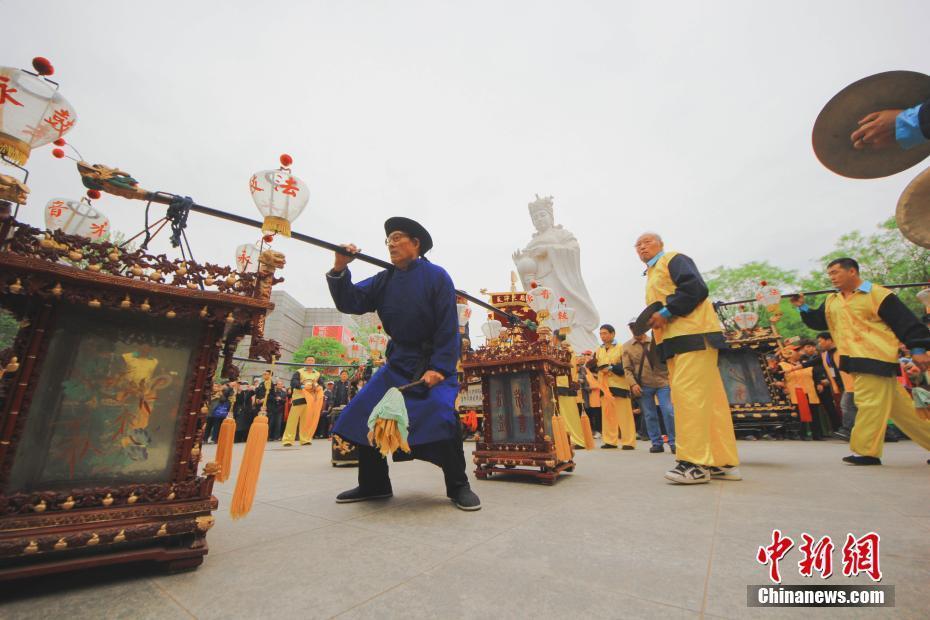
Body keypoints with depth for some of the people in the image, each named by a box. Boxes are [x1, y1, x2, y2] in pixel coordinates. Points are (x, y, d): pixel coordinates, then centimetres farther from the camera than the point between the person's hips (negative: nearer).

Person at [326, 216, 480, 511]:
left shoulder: (436, 276, -11)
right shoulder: (384, 280, 5)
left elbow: (449, 327, -15)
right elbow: (350, 302, -2)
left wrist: (438, 368, -22)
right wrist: (339, 270, -18)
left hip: (434, 361, -6)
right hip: (398, 361, 6)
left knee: (441, 415, -25)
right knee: (363, 415, 4)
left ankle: (458, 487, -3)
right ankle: (374, 484, 22)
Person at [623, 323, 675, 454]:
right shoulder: (627, 346, 4)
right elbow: (627, 368, 1)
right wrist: (633, 384, -10)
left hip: (661, 382, 0)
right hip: (643, 386, 1)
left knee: (668, 412, -4)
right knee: (650, 415, 6)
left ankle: (673, 442, 10)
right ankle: (657, 443, 18)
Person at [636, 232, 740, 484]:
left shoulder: (674, 259, 2)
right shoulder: (651, 276, 28)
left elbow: (696, 287, -14)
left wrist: (666, 313, -17)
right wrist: (652, 322, 9)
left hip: (693, 333, -9)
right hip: (674, 341, 9)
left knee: (687, 393, -15)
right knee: (707, 399, 7)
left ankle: (695, 462, -12)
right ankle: (724, 462, 11)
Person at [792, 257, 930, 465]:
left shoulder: (878, 294, -6)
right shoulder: (831, 300, 14)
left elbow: (906, 321, -7)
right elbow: (817, 322, 16)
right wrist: (802, 307, 1)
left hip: (876, 358, -7)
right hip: (855, 360, 7)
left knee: (871, 404, -6)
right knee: (897, 405, 15)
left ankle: (866, 451, 1)